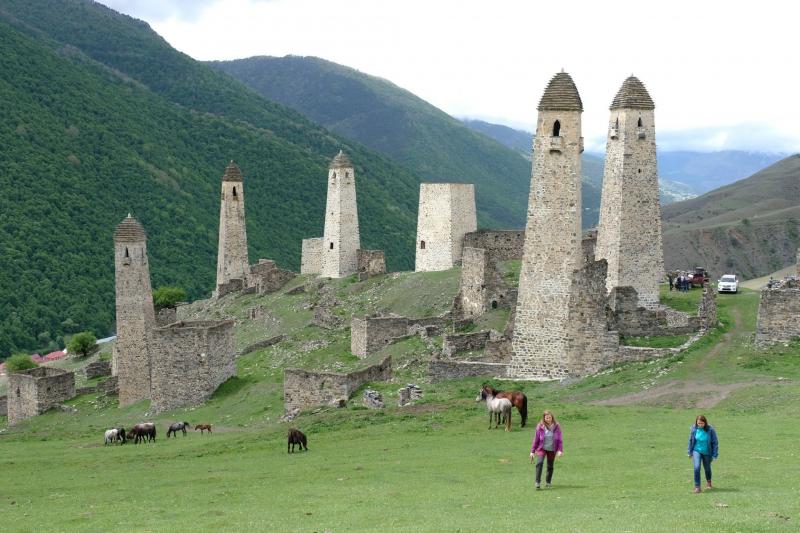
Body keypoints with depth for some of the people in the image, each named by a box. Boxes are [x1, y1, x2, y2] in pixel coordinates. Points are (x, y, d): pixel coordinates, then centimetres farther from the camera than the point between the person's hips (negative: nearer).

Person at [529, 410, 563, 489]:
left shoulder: (556, 427, -6)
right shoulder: (540, 427, -8)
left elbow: (560, 439, -2)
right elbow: (536, 439, -2)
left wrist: (560, 450, -12)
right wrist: (532, 451, 0)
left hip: (552, 450, 1)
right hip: (542, 449, -1)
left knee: (550, 466, 9)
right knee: (539, 463, -20)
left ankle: (548, 483, 27)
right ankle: (538, 483, -17)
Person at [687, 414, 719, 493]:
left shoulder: (710, 430, -19)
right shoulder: (694, 429, -12)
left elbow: (715, 442, -10)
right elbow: (690, 440, 3)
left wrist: (714, 454, -11)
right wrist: (690, 452, 8)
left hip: (707, 452, 0)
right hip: (696, 451, 0)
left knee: (707, 468, 17)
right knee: (696, 467, -18)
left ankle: (708, 481, 48)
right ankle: (697, 486, -9)